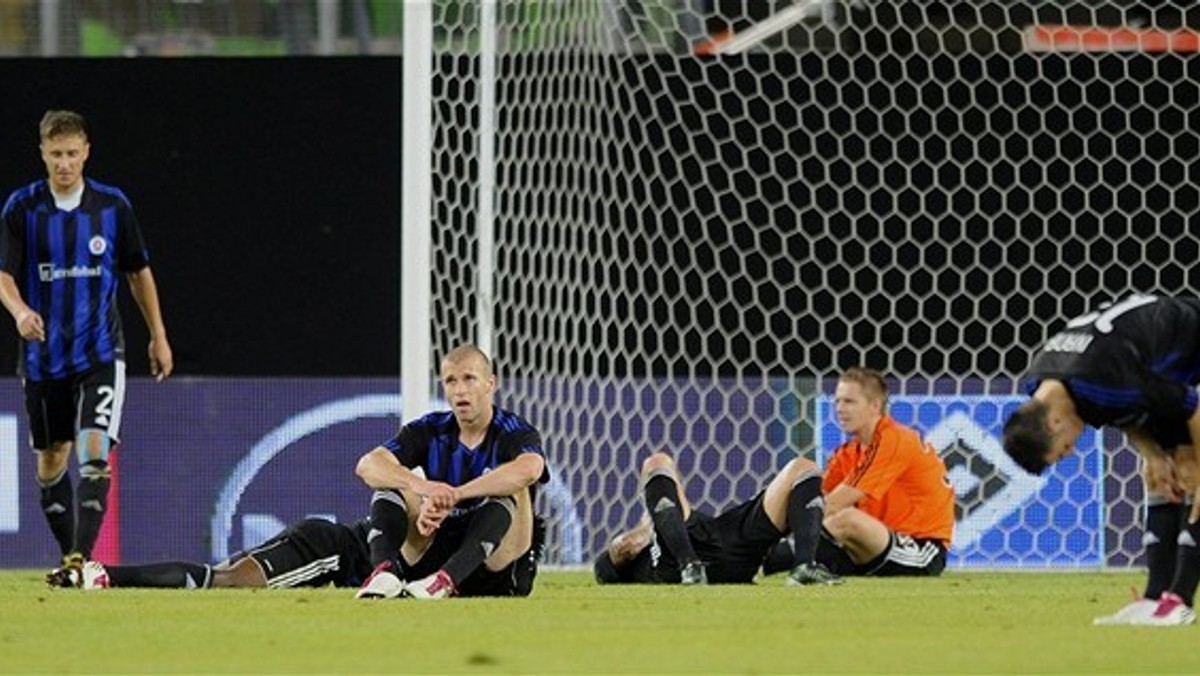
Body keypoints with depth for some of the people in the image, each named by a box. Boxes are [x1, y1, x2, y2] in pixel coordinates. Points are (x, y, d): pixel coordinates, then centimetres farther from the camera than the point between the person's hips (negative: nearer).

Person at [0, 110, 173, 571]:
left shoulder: (112, 206, 0)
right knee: (51, 459, 11)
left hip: (100, 351, -1)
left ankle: (82, 556, -23)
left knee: (94, 450, -18)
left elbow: (139, 273, 11)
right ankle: (69, 555, 27)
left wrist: (158, 337, 13)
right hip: (43, 355, 1)